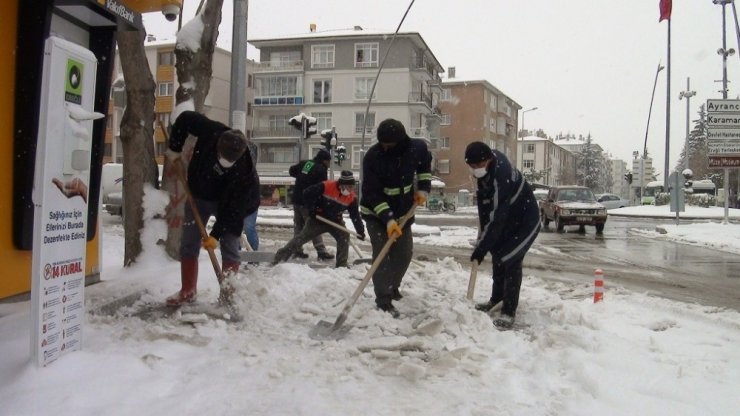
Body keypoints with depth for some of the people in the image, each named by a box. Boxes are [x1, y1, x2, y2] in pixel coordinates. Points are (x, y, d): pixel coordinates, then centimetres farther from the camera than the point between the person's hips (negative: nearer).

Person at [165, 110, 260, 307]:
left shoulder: (245, 170, -36)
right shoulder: (211, 132, -31)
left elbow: (232, 206, -29)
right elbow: (184, 119, -12)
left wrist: (216, 234, -28)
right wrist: (174, 150, -11)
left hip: (226, 202, -3)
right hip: (198, 195, 3)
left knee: (229, 247, -7)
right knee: (189, 245, 5)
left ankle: (228, 292, 4)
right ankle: (188, 291, 16)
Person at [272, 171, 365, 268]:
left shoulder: (352, 198, -12)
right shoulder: (326, 186, -24)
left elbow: (355, 215, -7)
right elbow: (307, 193, -20)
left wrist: (360, 231, -14)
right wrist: (311, 209, -18)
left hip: (335, 221, 3)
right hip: (317, 219, -3)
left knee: (344, 237, -15)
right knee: (301, 238, -3)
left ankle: (342, 265, -2)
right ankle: (279, 257, 5)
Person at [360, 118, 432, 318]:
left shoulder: (417, 147, -15)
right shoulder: (372, 156, -26)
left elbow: (425, 165, 10)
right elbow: (372, 193, -26)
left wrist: (423, 188, -2)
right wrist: (388, 219, -34)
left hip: (403, 210, 4)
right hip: (375, 213, -4)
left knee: (405, 253, 11)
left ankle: (392, 287, 32)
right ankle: (383, 300, -6)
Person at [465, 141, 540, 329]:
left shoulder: (500, 179, -38)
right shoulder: (492, 158, -11)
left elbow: (496, 218, -35)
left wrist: (481, 248, -30)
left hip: (524, 220, -9)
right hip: (507, 216, 9)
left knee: (510, 261, -14)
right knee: (497, 255, 15)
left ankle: (509, 311, -6)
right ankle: (496, 298, 32)